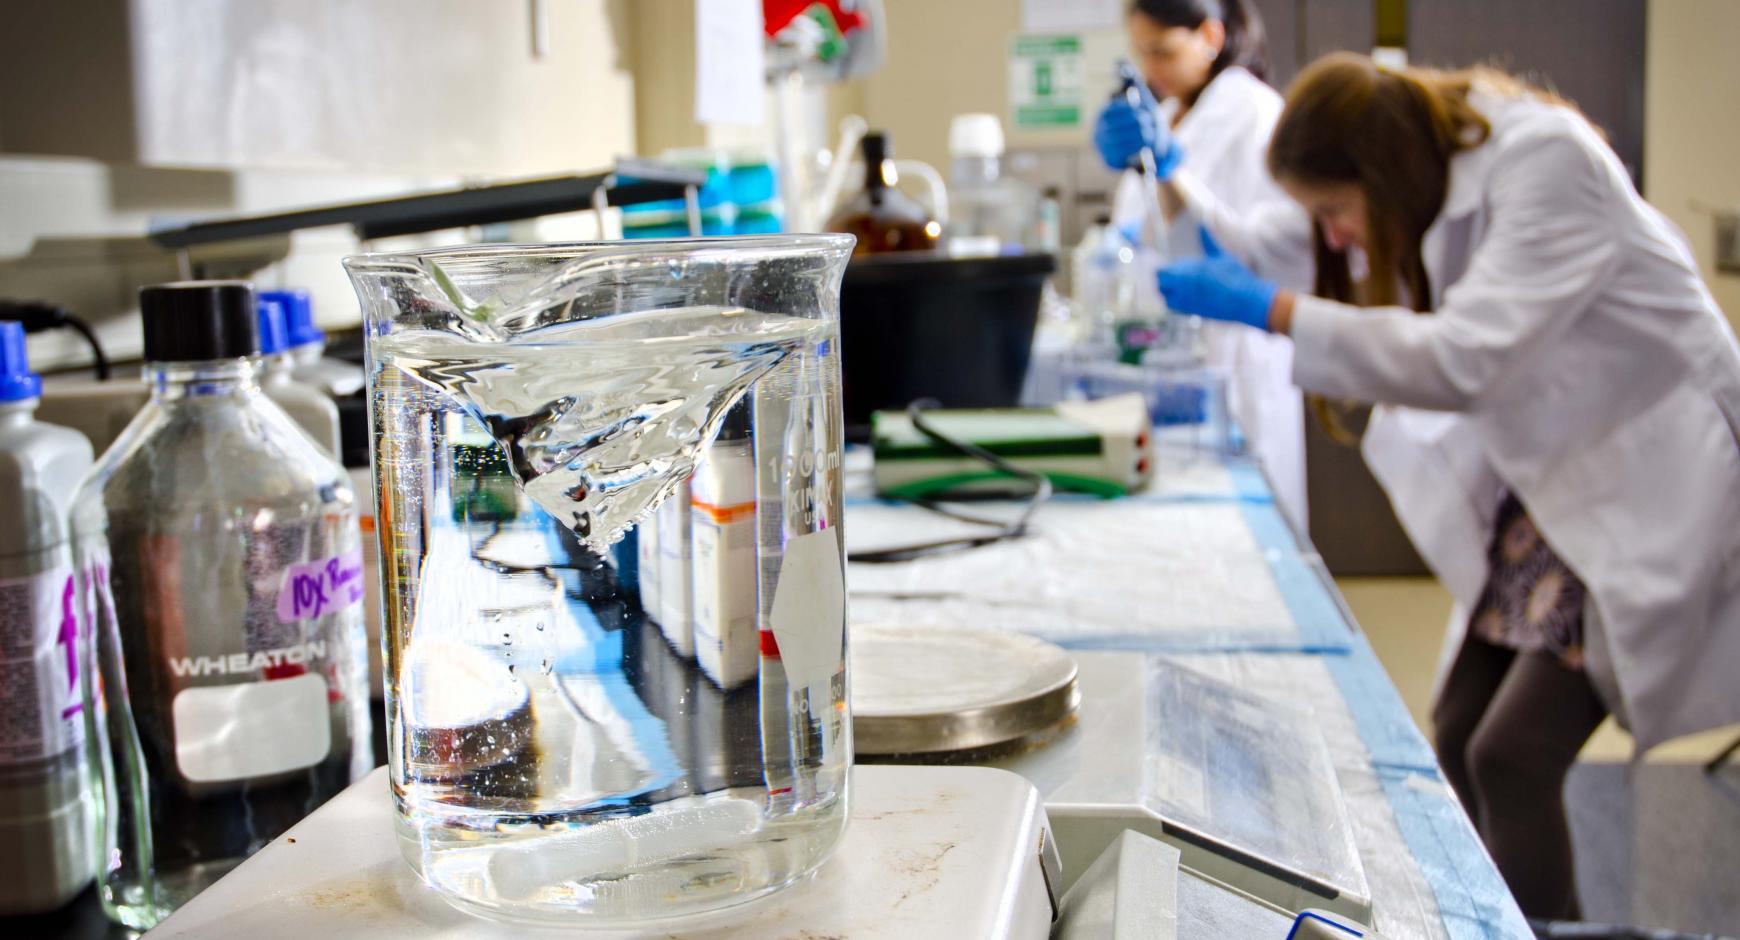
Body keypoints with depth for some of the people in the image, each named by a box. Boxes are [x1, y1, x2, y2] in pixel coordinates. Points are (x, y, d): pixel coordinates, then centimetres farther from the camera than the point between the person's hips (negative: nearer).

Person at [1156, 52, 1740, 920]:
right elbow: (1284, 255, 15)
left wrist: (1269, 311, -32)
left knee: (1513, 755, -12)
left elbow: (1462, 360, -33)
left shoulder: (1546, 166, -24)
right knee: (1460, 736, 7)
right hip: (1552, 484, 8)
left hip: (1651, 484, -8)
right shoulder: (1426, 191, -1)